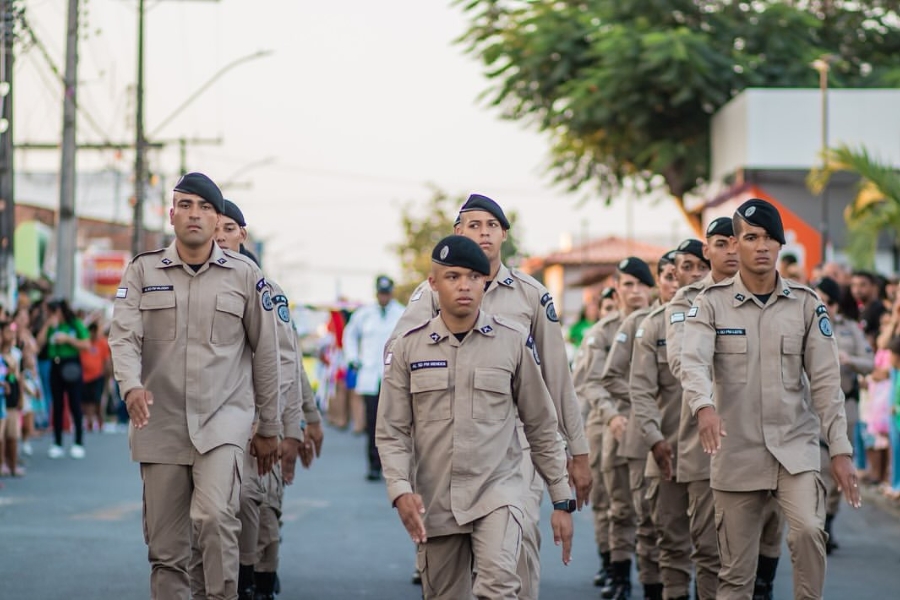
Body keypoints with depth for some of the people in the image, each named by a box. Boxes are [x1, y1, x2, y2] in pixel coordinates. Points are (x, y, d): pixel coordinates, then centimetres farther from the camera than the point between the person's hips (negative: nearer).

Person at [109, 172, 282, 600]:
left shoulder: (245, 275, 6)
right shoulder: (143, 271, 7)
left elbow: (265, 353, 10)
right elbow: (124, 336, -6)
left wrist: (269, 428, 12)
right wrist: (131, 385, -26)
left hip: (224, 418, -2)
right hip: (161, 421, 2)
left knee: (214, 516, -25)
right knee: (165, 548, 4)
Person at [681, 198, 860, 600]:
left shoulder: (806, 305, 3)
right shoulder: (711, 304, 0)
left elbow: (825, 381, 2)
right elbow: (692, 361, -17)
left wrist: (839, 449, -5)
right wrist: (704, 406, -38)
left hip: (796, 447, 0)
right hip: (736, 452, 0)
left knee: (808, 530, -26)